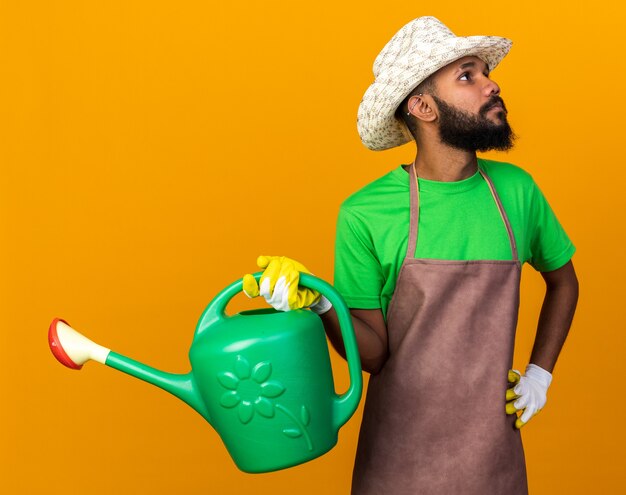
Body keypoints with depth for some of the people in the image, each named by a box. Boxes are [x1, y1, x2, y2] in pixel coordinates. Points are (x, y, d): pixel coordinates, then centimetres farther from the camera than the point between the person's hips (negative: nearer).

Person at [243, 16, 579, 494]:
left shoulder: (516, 189, -4)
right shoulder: (365, 215, -14)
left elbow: (563, 279, 14)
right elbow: (374, 352, -9)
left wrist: (540, 374, 7)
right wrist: (318, 303, -25)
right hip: (399, 455, -3)